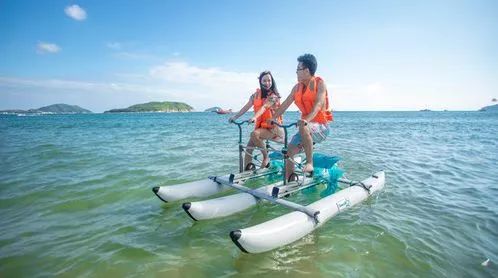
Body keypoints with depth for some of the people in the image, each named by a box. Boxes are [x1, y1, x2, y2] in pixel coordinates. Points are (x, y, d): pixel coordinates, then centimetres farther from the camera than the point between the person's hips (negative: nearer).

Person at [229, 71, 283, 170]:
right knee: (249, 148, -6)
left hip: (272, 127, -5)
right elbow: (247, 106, -1)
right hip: (260, 125, 6)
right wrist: (235, 117, -13)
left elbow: (264, 107, -26)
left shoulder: (274, 95, -9)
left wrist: (255, 117, -43)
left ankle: (266, 158, -11)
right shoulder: (256, 94, 7)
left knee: (254, 134, -32)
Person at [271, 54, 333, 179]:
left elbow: (318, 104, -25)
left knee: (303, 127, -38)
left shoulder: (319, 83, -9)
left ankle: (309, 163, -27)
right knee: (289, 151, -4)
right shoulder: (297, 87, 9)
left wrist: (306, 120, -41)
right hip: (307, 127, 7)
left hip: (321, 127, -6)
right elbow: (284, 105, 10)